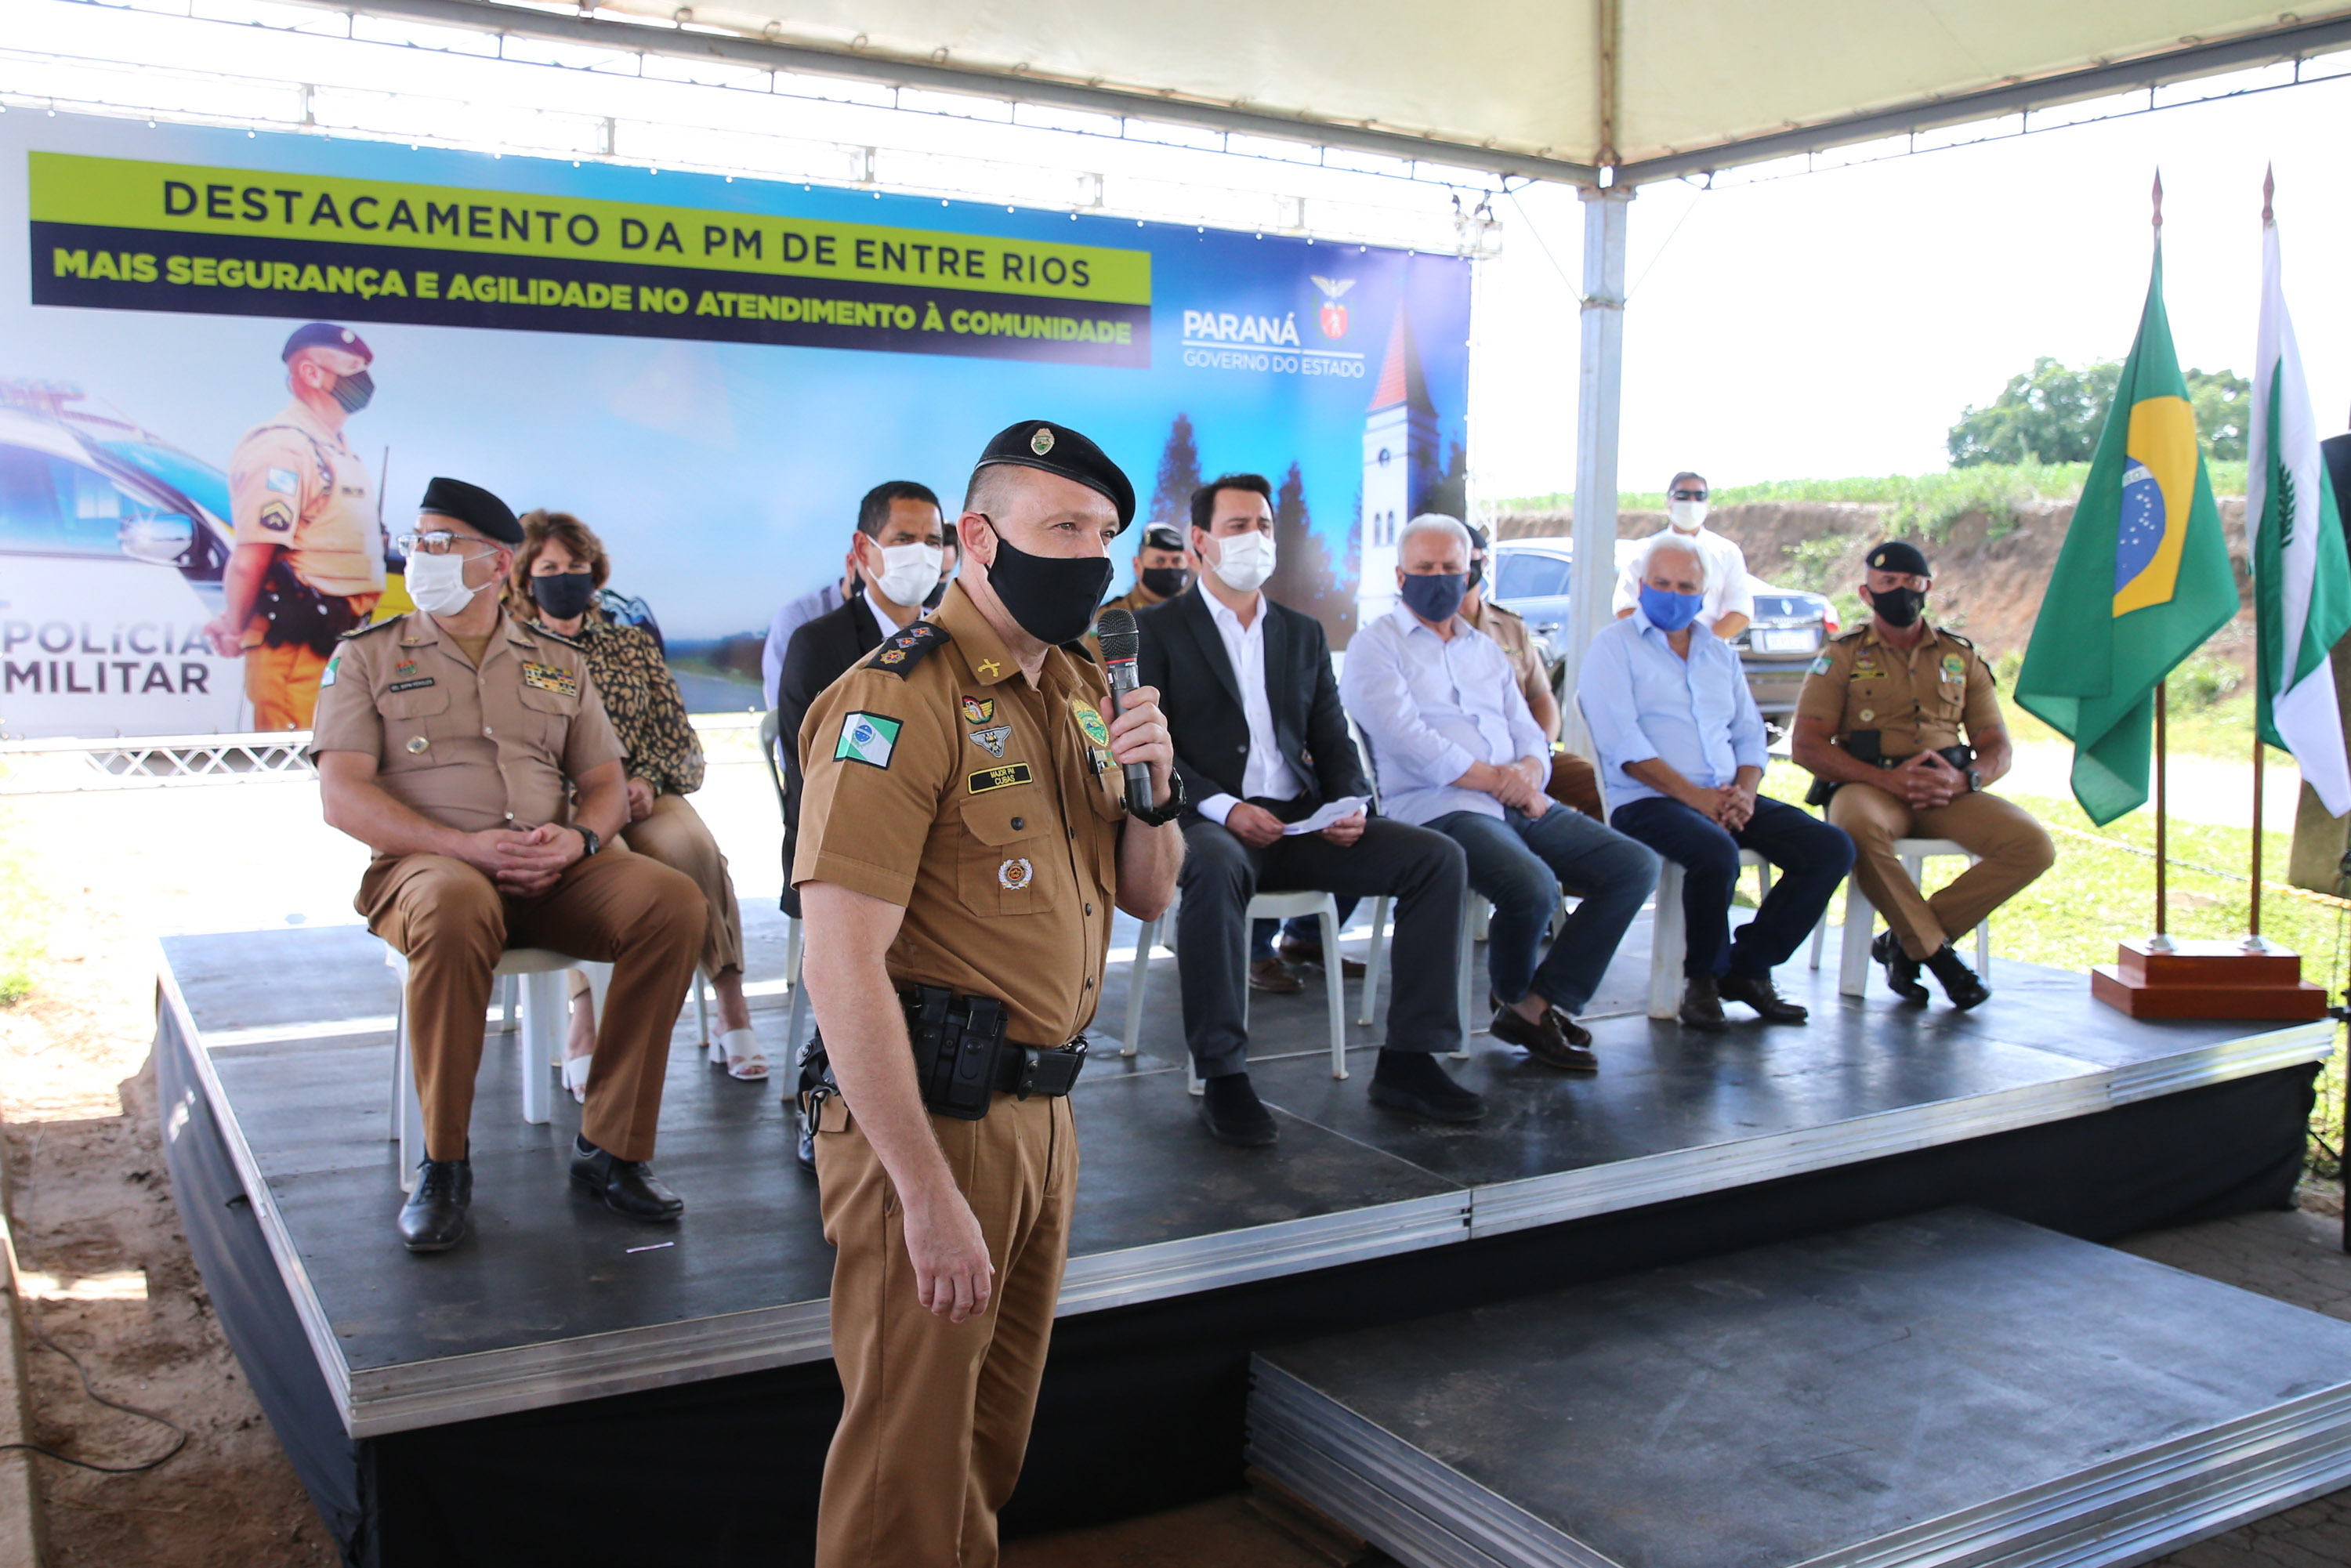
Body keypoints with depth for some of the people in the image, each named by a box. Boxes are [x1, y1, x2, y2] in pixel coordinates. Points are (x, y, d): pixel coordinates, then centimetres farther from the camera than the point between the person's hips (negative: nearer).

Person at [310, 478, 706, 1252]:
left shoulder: (560, 664, 19)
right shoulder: (368, 655, 10)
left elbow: (607, 783, 16)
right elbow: (342, 796, -1)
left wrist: (579, 838, -9)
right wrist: (466, 846, -15)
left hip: (553, 872, 3)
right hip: (426, 863, -3)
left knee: (673, 900, -26)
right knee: (456, 907, -40)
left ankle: (609, 1146, -17)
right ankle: (444, 1163, -23)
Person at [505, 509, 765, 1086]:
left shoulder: (633, 644, 21)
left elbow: (681, 737, 15)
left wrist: (649, 782, -7)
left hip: (642, 798, 2)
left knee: (695, 845, -33)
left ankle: (733, 1009, -31)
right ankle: (585, 1027, -38)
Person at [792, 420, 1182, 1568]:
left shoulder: (1080, 690, 10)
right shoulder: (898, 700, -17)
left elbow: (1147, 899, 16)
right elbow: (844, 970, -23)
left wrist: (1151, 788, -5)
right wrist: (929, 1195, -23)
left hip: (1043, 1114, 8)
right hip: (930, 1118, -8)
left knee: (998, 1428, 21)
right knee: (913, 1460, 5)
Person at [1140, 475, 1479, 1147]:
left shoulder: (1302, 633, 21)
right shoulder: (1157, 629, 5)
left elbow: (1332, 741, 18)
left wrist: (1351, 803, -4)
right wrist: (1220, 808, -20)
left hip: (1299, 821, 5)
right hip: (1207, 824, -5)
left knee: (1437, 855, -14)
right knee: (1214, 867, -41)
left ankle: (1408, 1059, -11)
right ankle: (1222, 1075, -31)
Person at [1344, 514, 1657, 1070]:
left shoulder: (1487, 649, 25)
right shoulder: (1376, 645, 3)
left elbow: (1530, 736, 18)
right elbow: (1411, 744, -10)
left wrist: (1528, 772, -7)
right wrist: (1503, 783, -11)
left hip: (1518, 804, 7)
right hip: (1436, 809, -7)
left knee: (1635, 866, -9)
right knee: (1534, 886, -32)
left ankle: (1538, 1007, -8)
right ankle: (1513, 998, 1)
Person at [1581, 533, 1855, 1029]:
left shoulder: (1719, 652, 22)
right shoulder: (1614, 646, 2)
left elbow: (1750, 735, 17)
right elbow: (1624, 744, -11)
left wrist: (1744, 792, -5)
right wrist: (1695, 796, -18)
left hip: (1726, 798, 7)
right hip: (1647, 801, -6)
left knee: (1832, 848, -11)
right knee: (1716, 853, -36)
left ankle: (1747, 965, -1)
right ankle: (1704, 973, -8)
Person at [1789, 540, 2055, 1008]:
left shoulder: (1961, 657, 19)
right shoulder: (1842, 655, 8)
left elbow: (1999, 748, 16)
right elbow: (1806, 745, -3)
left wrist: (1964, 780, -9)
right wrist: (1887, 778, -16)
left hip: (1947, 793, 4)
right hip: (1869, 787, -3)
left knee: (2034, 846, -22)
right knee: (1858, 828, -40)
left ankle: (1904, 941, -13)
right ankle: (1935, 949, -19)